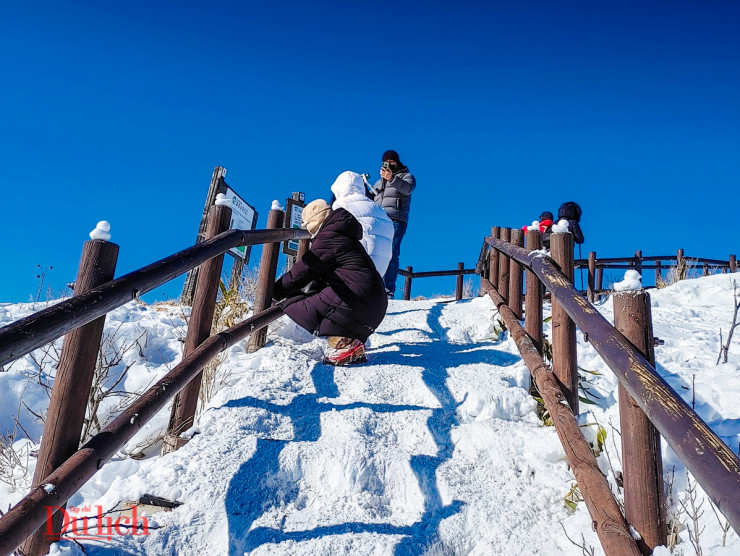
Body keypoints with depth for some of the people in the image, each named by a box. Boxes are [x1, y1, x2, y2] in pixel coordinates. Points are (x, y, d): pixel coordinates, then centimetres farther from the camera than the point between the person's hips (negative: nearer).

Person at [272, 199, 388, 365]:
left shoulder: (328, 238, -7)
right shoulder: (341, 236, 25)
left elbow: (303, 271, -5)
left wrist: (276, 290, 5)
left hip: (355, 298, -10)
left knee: (295, 307, -9)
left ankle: (344, 342, -14)